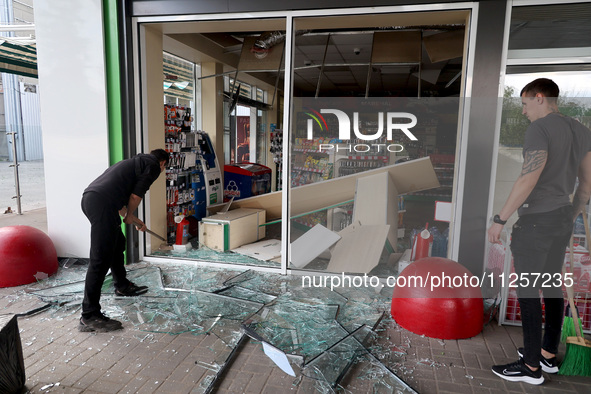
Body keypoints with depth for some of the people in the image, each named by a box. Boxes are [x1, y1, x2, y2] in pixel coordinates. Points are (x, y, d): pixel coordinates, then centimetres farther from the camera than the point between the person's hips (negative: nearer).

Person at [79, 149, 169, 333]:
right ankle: (89, 317, -4)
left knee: (118, 243, 27)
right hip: (101, 202, -10)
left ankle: (122, 286, 46)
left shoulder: (135, 162, 32)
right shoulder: (153, 165, 6)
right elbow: (136, 195, -5)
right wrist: (129, 216, 13)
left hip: (89, 198, 10)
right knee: (100, 260, -8)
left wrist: (135, 220, 47)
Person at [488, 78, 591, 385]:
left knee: (527, 290, -2)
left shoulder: (539, 129, -13)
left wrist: (500, 219, -21)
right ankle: (549, 355, 28)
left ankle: (531, 366, 7)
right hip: (563, 217, 9)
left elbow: (529, 179, -24)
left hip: (536, 220, -9)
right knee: (552, 286, 16)